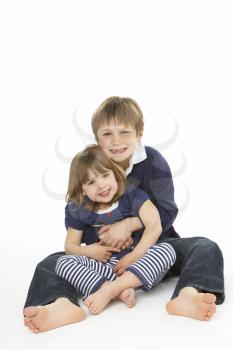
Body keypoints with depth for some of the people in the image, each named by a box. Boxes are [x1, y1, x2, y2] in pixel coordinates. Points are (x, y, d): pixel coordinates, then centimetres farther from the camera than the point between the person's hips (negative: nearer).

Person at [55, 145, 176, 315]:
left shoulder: (132, 196, -1)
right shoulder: (78, 211, 5)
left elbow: (155, 226, -13)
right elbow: (70, 246, 11)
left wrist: (134, 257, -21)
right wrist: (87, 251, -11)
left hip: (138, 264, -1)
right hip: (104, 269, 2)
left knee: (167, 250, -28)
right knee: (63, 262, -19)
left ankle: (110, 289, -35)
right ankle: (122, 290, -34)